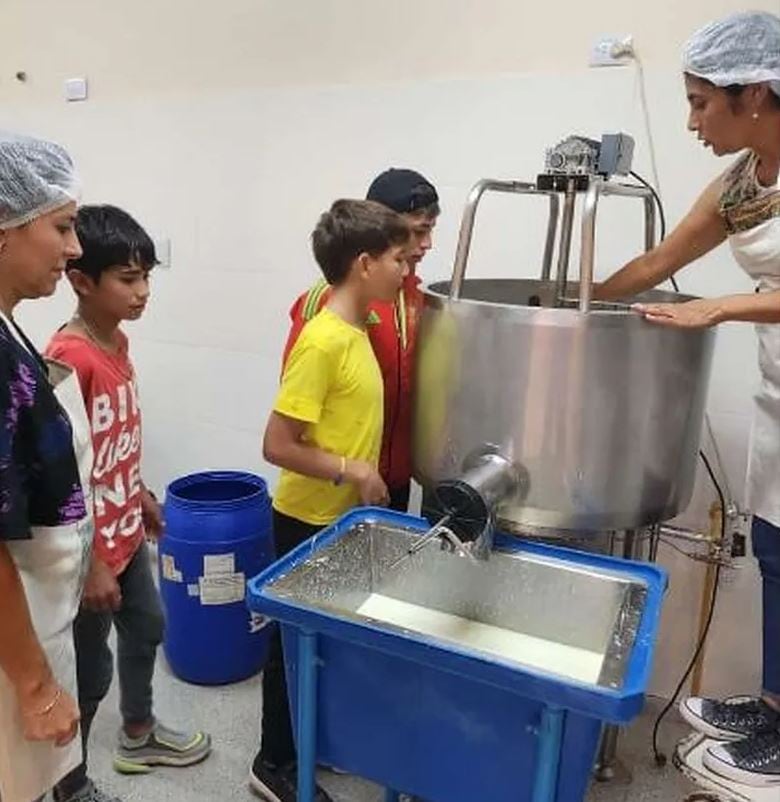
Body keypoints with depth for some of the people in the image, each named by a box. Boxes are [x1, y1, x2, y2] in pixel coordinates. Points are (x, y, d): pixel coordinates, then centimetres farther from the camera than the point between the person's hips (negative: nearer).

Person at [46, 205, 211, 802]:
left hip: (127, 532, 9)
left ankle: (139, 736, 50)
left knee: (146, 630, 26)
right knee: (89, 672, 10)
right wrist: (91, 565, -21)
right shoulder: (69, 359, -26)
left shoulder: (116, 340, 1)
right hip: (92, 548, -9)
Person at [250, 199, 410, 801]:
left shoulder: (354, 331, 4)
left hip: (342, 518, 9)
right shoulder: (323, 342, -24)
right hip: (309, 522, -9)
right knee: (297, 640, 8)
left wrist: (363, 474, 14)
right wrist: (351, 471, -20)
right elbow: (277, 445, -24)